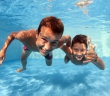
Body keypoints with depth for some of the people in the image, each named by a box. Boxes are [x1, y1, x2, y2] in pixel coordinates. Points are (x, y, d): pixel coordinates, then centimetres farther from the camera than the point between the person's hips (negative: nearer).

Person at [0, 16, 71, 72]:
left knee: (49, 64, 22)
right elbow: (12, 35, -25)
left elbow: (68, 38, -24)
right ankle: (24, 68, 62)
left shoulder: (59, 42, -49)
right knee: (23, 59, 23)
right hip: (29, 46, 0)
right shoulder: (25, 36, -50)